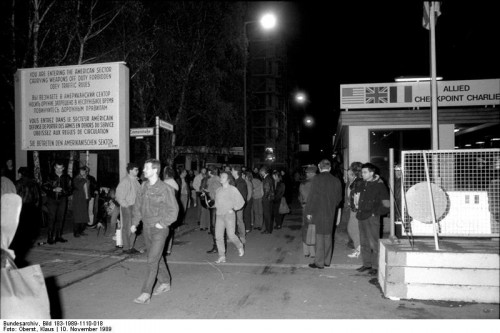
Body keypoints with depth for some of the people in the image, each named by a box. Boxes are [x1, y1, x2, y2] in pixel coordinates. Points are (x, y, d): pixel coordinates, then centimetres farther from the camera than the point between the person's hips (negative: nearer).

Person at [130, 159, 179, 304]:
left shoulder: (165, 189, -15)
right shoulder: (144, 186, 5)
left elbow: (173, 211, -11)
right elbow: (138, 205, 13)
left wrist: (161, 224, -13)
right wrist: (134, 223, 7)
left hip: (159, 230, -7)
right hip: (146, 228, 7)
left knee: (152, 261, -7)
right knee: (157, 258, 18)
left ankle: (146, 294, -2)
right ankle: (165, 283, 35)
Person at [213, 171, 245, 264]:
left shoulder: (233, 189, -4)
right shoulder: (218, 190, 12)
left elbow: (241, 201, -2)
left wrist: (233, 209, -6)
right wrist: (217, 208, 12)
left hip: (229, 215, -5)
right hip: (219, 215, 5)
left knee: (231, 236, -7)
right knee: (218, 236, -3)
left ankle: (240, 247, 24)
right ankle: (222, 257, 5)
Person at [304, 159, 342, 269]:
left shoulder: (317, 178, -11)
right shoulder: (336, 181, 4)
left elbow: (312, 196, -12)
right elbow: (339, 198, 9)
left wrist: (309, 211, -7)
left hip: (319, 212, -5)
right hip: (331, 212, 5)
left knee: (320, 236, 1)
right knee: (328, 236, 14)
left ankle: (319, 262, 5)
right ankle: (327, 260, 23)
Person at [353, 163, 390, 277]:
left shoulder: (379, 185, -9)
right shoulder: (362, 184, 10)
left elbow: (386, 203, -10)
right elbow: (354, 194, 27)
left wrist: (377, 212, -7)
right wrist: (356, 205, 14)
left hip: (372, 217, -7)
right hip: (361, 216, 7)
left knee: (373, 243, -5)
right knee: (364, 242, 13)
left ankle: (375, 266, 3)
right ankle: (366, 264, 24)